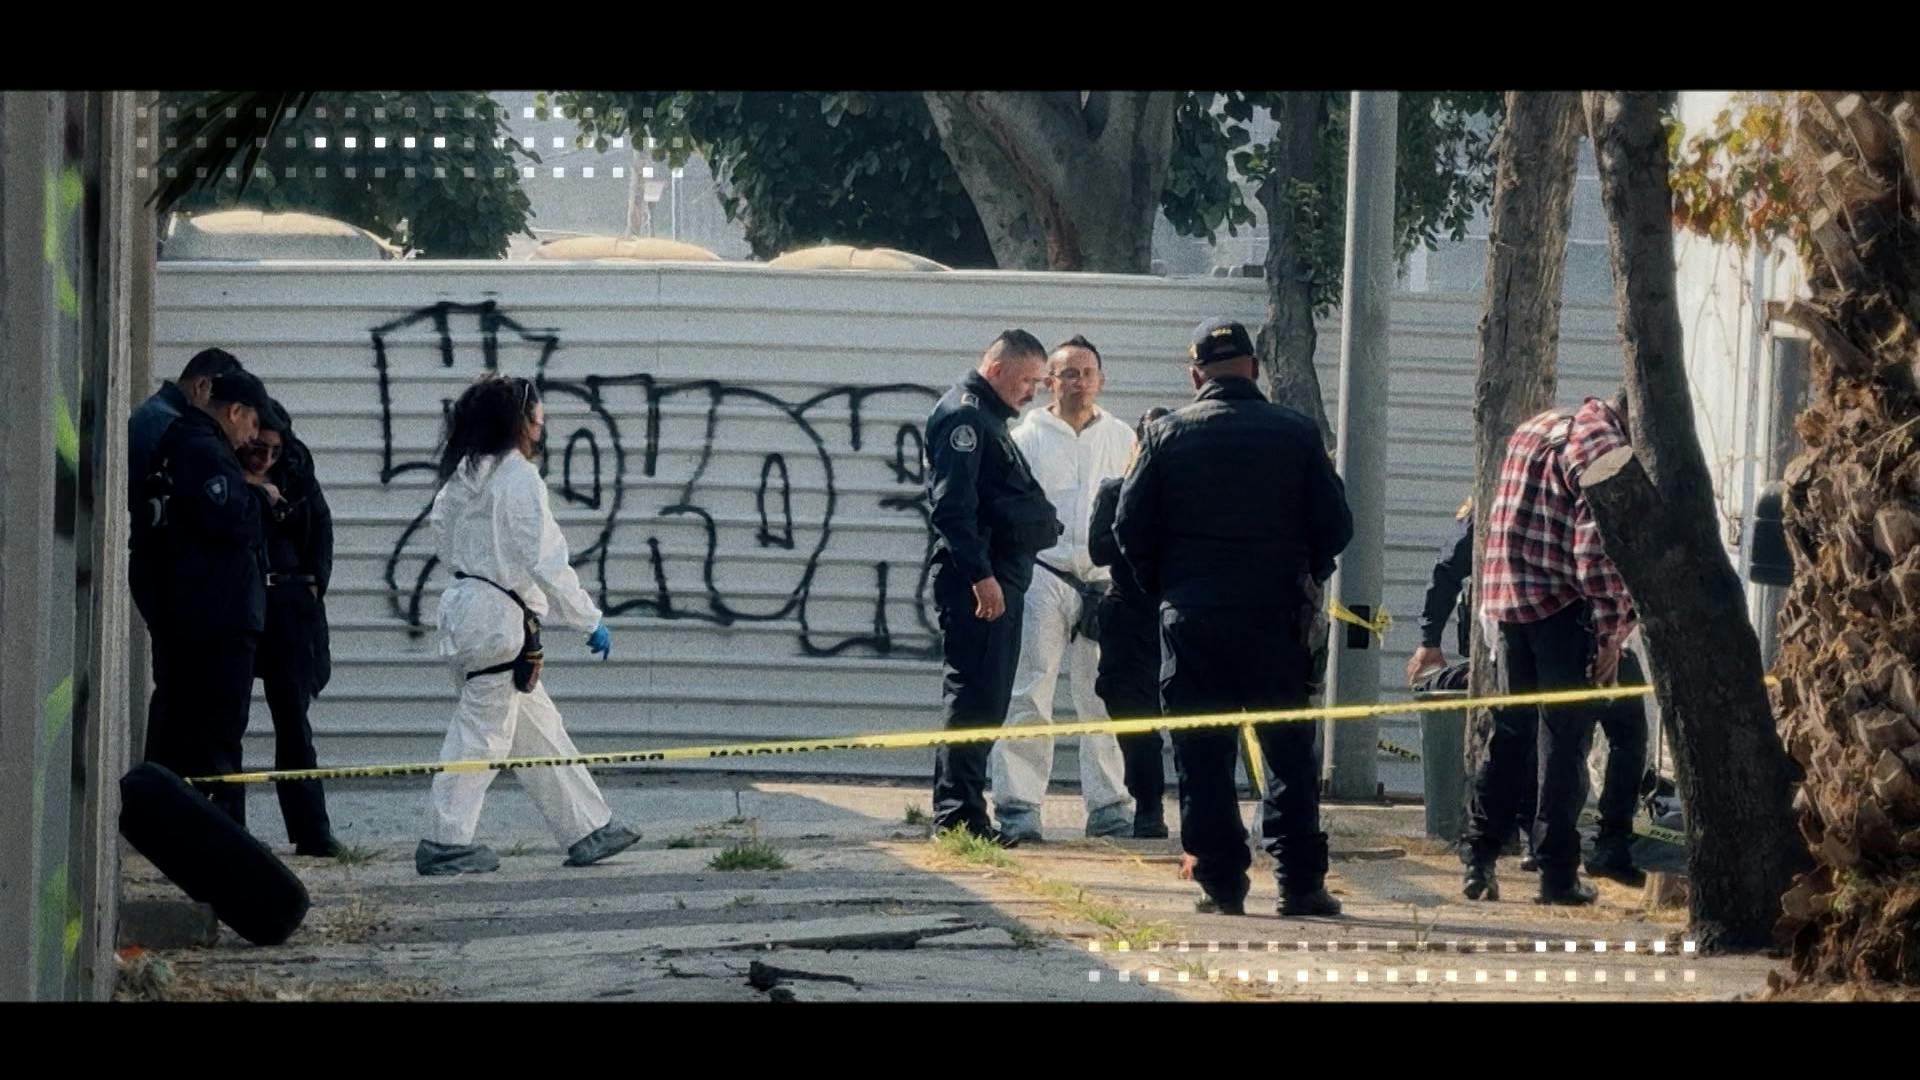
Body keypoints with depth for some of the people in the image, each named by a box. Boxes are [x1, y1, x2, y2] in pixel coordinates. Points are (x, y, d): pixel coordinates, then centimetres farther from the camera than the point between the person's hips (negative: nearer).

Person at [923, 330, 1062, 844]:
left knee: (985, 698, 11)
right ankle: (957, 812, -11)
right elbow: (952, 506, -20)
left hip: (1000, 577, 11)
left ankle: (961, 809, 15)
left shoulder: (987, 417, 22)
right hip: (976, 577, -11)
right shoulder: (962, 415, -11)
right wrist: (981, 575, -24)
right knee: (974, 694, -11)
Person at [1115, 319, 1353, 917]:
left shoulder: (1168, 435, 0)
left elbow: (1131, 526, 0)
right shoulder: (1296, 434, 0)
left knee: (1203, 756, 3)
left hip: (1191, 618, 0)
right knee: (1289, 754, 5)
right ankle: (1299, 883, 1)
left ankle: (1221, 883, 0)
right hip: (1276, 618, 0)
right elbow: (1335, 525, 1)